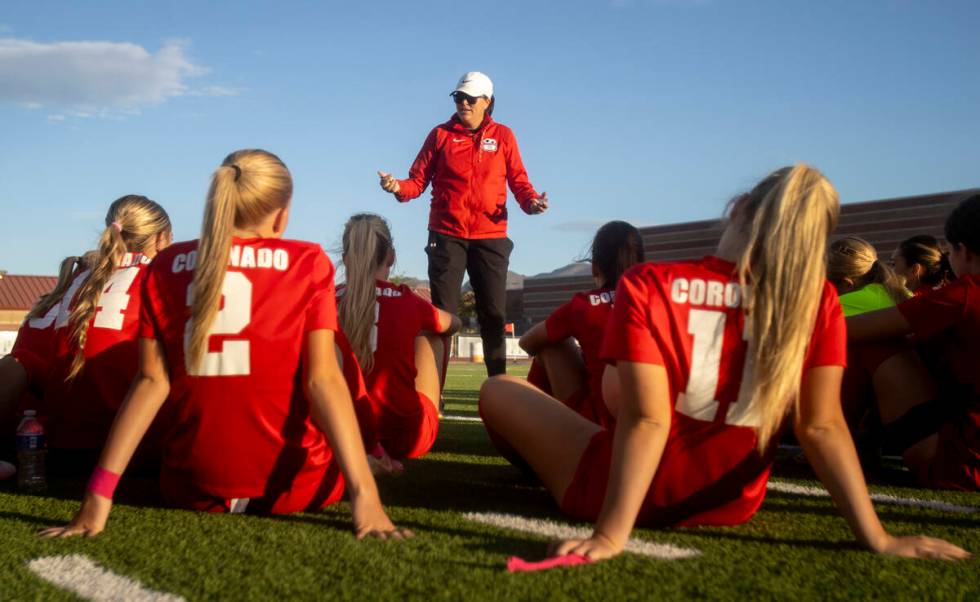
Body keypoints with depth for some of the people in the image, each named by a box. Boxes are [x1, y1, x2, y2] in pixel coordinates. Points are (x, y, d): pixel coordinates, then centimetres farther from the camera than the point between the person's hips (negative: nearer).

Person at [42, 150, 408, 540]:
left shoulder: (167, 265, 2)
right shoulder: (307, 262, -6)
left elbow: (152, 381, -6)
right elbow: (323, 379, -14)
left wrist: (98, 495, -7)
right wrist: (364, 492, -17)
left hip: (191, 487, 3)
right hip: (291, 485, -3)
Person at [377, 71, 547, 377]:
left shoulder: (503, 136, 10)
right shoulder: (440, 134, 8)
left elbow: (518, 180, 6)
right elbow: (418, 180, 5)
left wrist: (531, 201, -15)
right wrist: (398, 187, -16)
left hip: (490, 237, 1)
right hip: (447, 236, 0)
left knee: (494, 315, 3)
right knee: (443, 313, 0)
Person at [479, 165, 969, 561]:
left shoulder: (648, 285, -19)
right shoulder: (817, 300, -11)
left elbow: (646, 419, -25)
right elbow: (822, 426, -14)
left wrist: (611, 536, -25)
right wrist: (878, 540, -11)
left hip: (631, 497, -4)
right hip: (732, 505, 4)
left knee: (498, 389, 16)